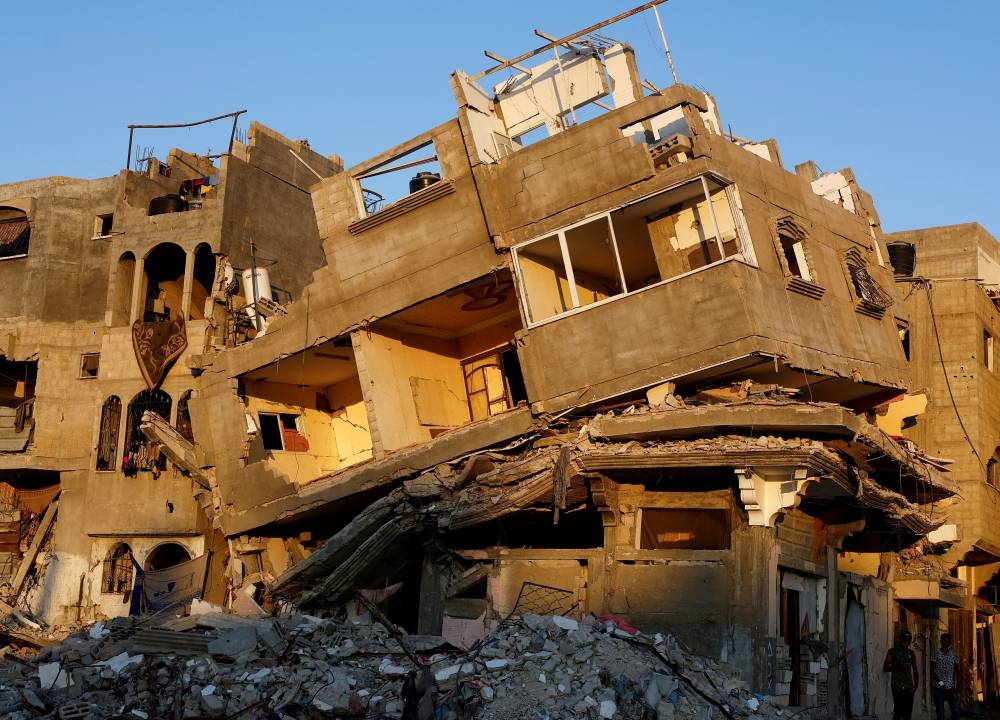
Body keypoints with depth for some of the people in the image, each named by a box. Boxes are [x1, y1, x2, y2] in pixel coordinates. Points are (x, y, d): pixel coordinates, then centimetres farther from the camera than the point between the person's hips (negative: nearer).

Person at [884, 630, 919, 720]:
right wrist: (898, 666, -19)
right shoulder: (892, 651, 2)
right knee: (898, 711, -12)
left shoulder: (911, 653, 14)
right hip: (897, 687, -4)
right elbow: (885, 667, -4)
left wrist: (916, 685, 3)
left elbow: (915, 670, 16)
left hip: (909, 687, 4)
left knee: (908, 713, 2)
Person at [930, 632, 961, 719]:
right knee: (940, 713, 0)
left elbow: (957, 671, 11)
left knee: (955, 711, -4)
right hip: (938, 688, -2)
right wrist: (940, 683, -15)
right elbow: (932, 670, -6)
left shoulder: (954, 654, 6)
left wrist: (957, 685, 3)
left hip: (951, 688, 2)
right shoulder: (936, 653, -2)